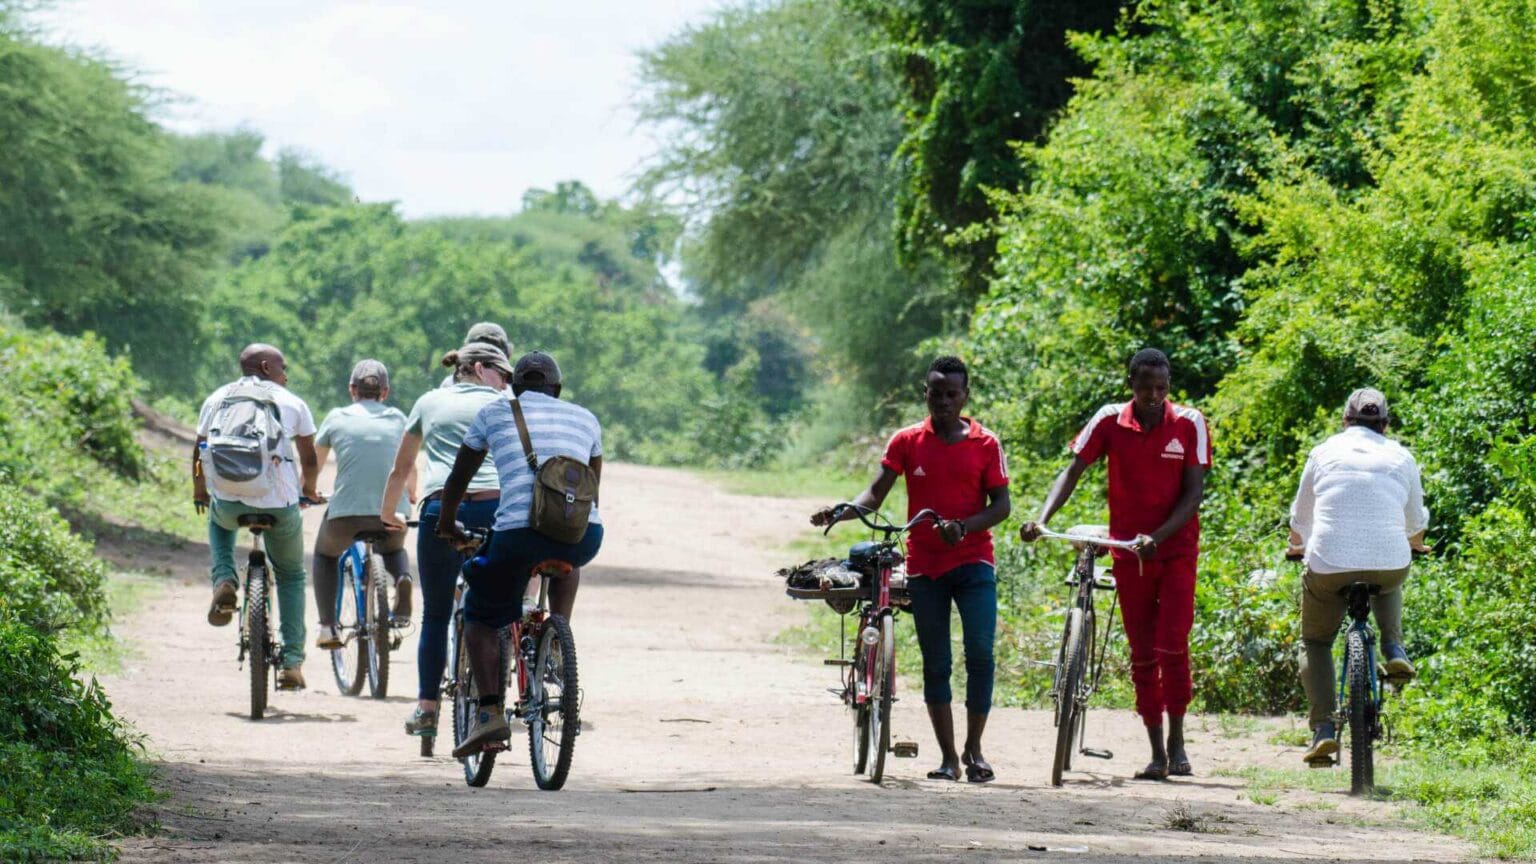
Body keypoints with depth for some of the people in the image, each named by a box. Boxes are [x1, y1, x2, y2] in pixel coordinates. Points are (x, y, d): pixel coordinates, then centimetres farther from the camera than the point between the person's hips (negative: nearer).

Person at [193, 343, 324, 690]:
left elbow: (198, 453, 17)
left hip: (227, 502, 1)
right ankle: (292, 662, 12)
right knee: (291, 577, 21)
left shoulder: (217, 399, 14)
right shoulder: (292, 403, 10)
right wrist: (309, 492, 36)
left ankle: (224, 582, 12)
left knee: (219, 522, 40)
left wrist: (200, 494, 35)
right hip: (278, 504, -1)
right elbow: (310, 459, 17)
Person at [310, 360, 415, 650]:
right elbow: (409, 467, 27)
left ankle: (328, 628, 18)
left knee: (325, 555, 31)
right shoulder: (398, 419, 12)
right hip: (393, 514, 1)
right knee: (394, 550, 35)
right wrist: (411, 494, 49)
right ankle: (402, 579, 1)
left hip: (346, 514, -1)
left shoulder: (337, 418, 8)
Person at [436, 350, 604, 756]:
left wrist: (447, 524, 44)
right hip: (584, 536, 3)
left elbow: (458, 477, 26)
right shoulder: (585, 418, 24)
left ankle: (490, 712, -2)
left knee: (480, 617, 16)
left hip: (518, 534, -3)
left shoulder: (495, 413, 18)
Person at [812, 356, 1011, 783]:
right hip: (924, 567, 2)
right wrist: (841, 513, -19)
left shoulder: (985, 444, 2)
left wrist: (963, 527, -18)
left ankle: (974, 748, 0)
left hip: (973, 562, -2)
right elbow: (877, 492, 0)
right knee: (935, 663, 4)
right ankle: (948, 757, 11)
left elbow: (1001, 504, -1)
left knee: (979, 651, -14)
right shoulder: (907, 442, 5)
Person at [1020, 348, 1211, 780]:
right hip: (1128, 551, 2)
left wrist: (1157, 537, -22)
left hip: (1175, 548, -2)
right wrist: (1041, 519, -22)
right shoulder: (1109, 421, -4)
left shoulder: (1189, 424, -7)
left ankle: (1177, 739, 4)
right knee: (1142, 654, 5)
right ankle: (1156, 751, 11)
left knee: (1173, 646, -12)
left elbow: (1193, 493, -9)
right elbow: (1072, 472, -6)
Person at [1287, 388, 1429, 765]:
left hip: (1329, 564, -1)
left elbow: (1300, 518, 23)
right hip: (1390, 562, 1)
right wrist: (1415, 545, 49)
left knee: (1315, 642, 19)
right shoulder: (1400, 456, 13)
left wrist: (1297, 547, 46)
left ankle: (1323, 728, 2)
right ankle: (1394, 650, 15)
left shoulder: (1325, 452, 12)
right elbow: (1415, 521, 25)